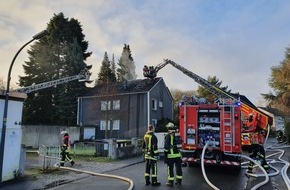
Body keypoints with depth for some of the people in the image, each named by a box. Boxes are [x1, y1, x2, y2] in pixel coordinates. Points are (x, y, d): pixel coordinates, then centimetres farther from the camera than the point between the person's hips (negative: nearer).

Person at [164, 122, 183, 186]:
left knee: (170, 168, 4)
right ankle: (179, 181, 20)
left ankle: (170, 182, 9)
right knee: (178, 168, 12)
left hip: (171, 155, -5)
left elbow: (166, 146, -13)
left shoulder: (168, 136, -10)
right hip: (178, 155, 5)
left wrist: (165, 154, -6)